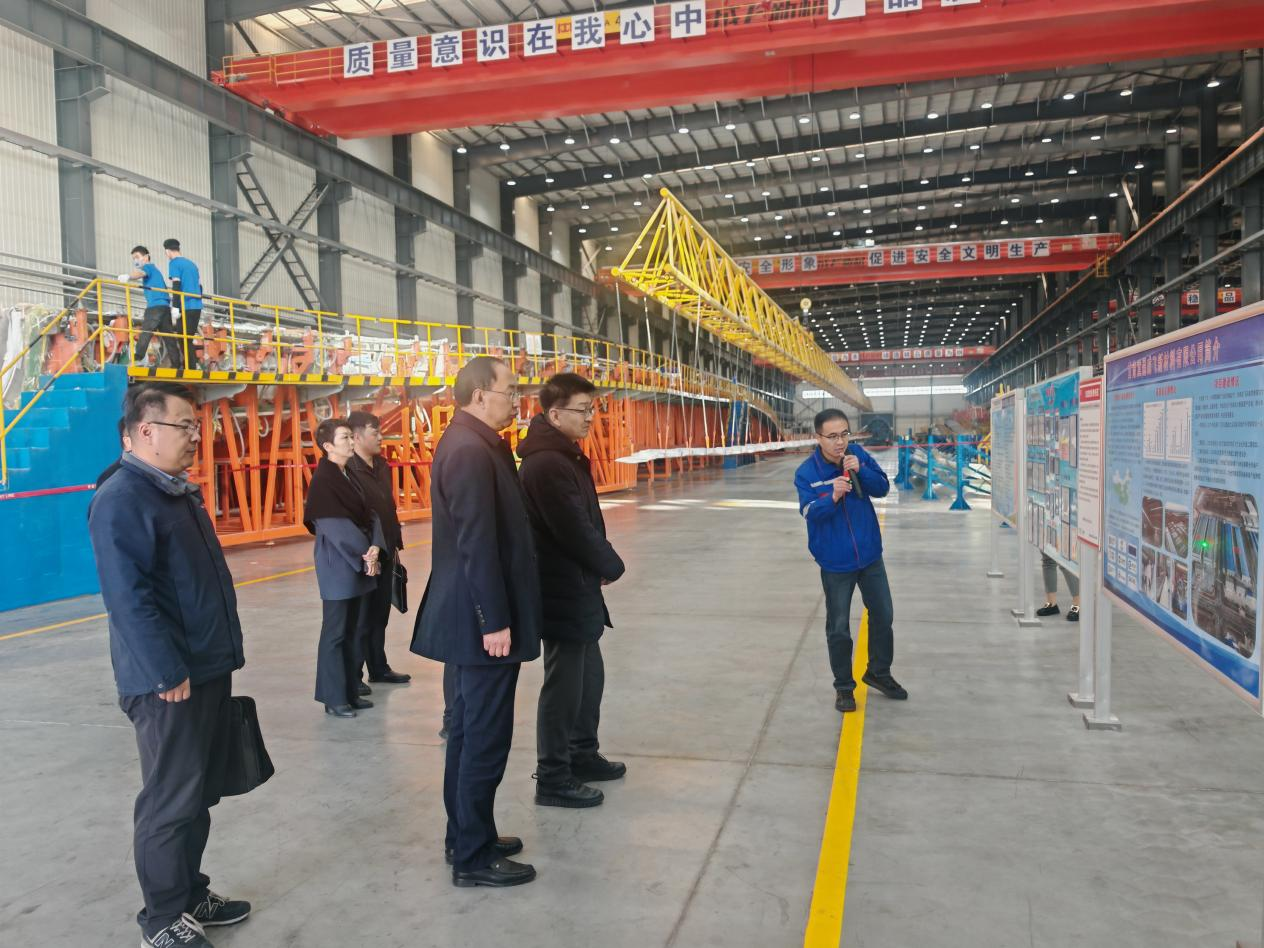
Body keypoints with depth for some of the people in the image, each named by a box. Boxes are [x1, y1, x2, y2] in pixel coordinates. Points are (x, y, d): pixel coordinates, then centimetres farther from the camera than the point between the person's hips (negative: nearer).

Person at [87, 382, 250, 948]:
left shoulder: (179, 490, 13)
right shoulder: (122, 500, -18)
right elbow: (128, 597, -24)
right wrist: (168, 673, -22)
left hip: (208, 668, 9)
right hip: (169, 680, -9)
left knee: (199, 794, 18)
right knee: (171, 801, 3)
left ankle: (190, 894, 33)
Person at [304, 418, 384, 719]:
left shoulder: (348, 476, 12)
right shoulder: (323, 479, -11)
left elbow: (369, 513, 6)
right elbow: (334, 525, -17)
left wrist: (374, 546, -11)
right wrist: (364, 554, -15)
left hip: (361, 564, 8)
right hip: (337, 565, -8)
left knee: (353, 630, 13)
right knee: (335, 632, 1)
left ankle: (351, 691, 22)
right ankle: (333, 698, 10)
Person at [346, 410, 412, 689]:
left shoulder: (381, 466, 11)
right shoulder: (348, 470, -17)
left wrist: (396, 544, 14)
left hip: (384, 552, 8)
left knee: (380, 614, 17)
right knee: (361, 616, 3)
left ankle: (379, 667, 29)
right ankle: (353, 675, 15)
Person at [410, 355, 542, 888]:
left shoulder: (468, 443, 13)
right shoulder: (471, 450, -19)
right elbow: (478, 545, -24)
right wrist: (495, 621, -21)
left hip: (471, 616, 11)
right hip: (482, 619, -11)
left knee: (469, 731, 18)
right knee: (486, 739, -1)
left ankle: (466, 836, 31)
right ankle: (473, 857, 12)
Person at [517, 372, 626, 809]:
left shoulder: (564, 457, 11)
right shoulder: (547, 464, -21)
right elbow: (577, 532, -22)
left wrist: (601, 566, 1)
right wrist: (612, 567, -7)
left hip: (577, 587, 10)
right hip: (563, 592, -10)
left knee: (589, 675, 20)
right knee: (564, 684, 1)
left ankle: (582, 754, 36)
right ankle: (552, 778, 14)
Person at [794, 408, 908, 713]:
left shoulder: (858, 455, -7)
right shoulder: (806, 473, -17)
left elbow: (883, 487, -7)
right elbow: (810, 512, -24)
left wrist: (860, 471, -25)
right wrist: (833, 496, -42)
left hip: (870, 555, 4)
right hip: (835, 562, -4)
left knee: (883, 615, 17)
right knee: (838, 628, 7)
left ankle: (878, 672, 40)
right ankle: (844, 686, 27)